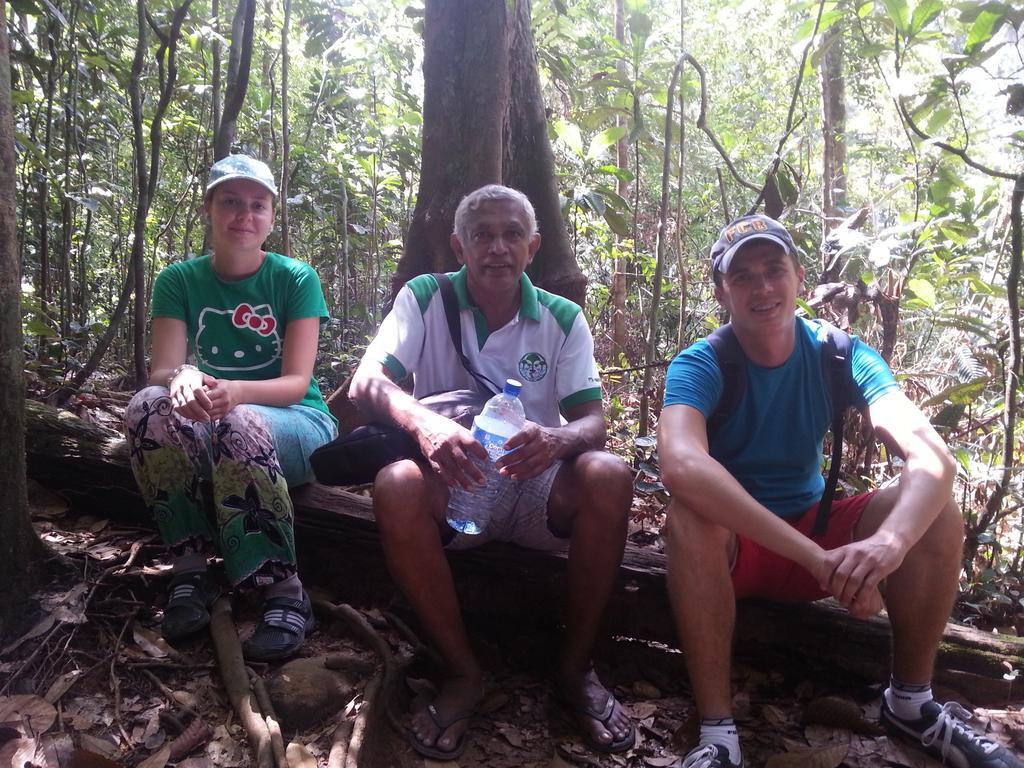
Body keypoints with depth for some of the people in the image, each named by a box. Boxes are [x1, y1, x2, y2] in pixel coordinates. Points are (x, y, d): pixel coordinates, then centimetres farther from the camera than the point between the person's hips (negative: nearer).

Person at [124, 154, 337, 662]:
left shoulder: (296, 278, -4)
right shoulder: (179, 281, 2)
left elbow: (296, 382, -13)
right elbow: (162, 370, -9)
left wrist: (235, 392, -35)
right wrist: (183, 380, -36)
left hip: (297, 424, -2)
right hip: (206, 429, 3)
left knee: (239, 423, -37)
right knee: (148, 406, -29)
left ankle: (284, 590, -29)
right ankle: (190, 570, -21)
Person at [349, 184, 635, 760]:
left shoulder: (563, 319, 0)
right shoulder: (425, 298, -3)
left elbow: (593, 422, -8)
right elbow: (367, 383, -16)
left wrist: (555, 440, -34)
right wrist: (423, 422, -40)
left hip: (535, 487, 1)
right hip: (452, 490, -1)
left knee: (609, 477, -29)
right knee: (395, 486, -33)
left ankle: (577, 667, -10)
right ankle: (464, 673, -15)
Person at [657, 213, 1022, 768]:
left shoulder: (839, 356, -10)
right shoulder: (699, 366, -19)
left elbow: (931, 454, -24)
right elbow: (681, 465, -41)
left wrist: (890, 540, -47)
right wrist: (816, 557, -47)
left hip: (814, 527, 3)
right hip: (730, 543, -3)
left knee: (935, 510, -19)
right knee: (690, 515, -36)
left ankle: (910, 701, 0)